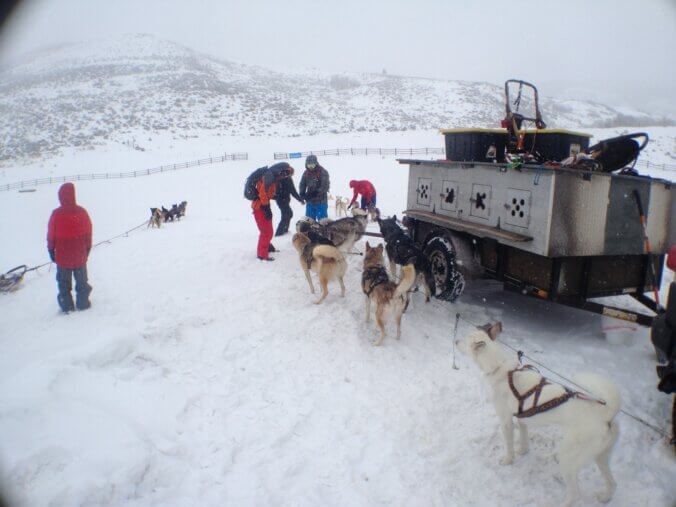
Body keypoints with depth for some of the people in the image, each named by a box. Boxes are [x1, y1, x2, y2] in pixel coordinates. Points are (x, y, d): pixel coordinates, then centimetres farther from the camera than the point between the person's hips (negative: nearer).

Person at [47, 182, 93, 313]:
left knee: (64, 282, 13)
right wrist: (87, 248, 13)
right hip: (80, 255, 1)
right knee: (81, 280, 17)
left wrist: (51, 250, 9)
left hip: (62, 256, -1)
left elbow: (51, 235, -6)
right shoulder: (82, 212, -11)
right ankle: (83, 303, 23)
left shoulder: (56, 214, -16)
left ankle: (66, 305, 17)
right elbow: (88, 233, -1)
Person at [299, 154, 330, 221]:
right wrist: (302, 195, -11)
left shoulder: (323, 172, -9)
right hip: (309, 201, 5)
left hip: (321, 201, -5)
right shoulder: (306, 173, 7)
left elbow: (325, 187, -16)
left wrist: (315, 193, -27)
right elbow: (302, 185, 8)